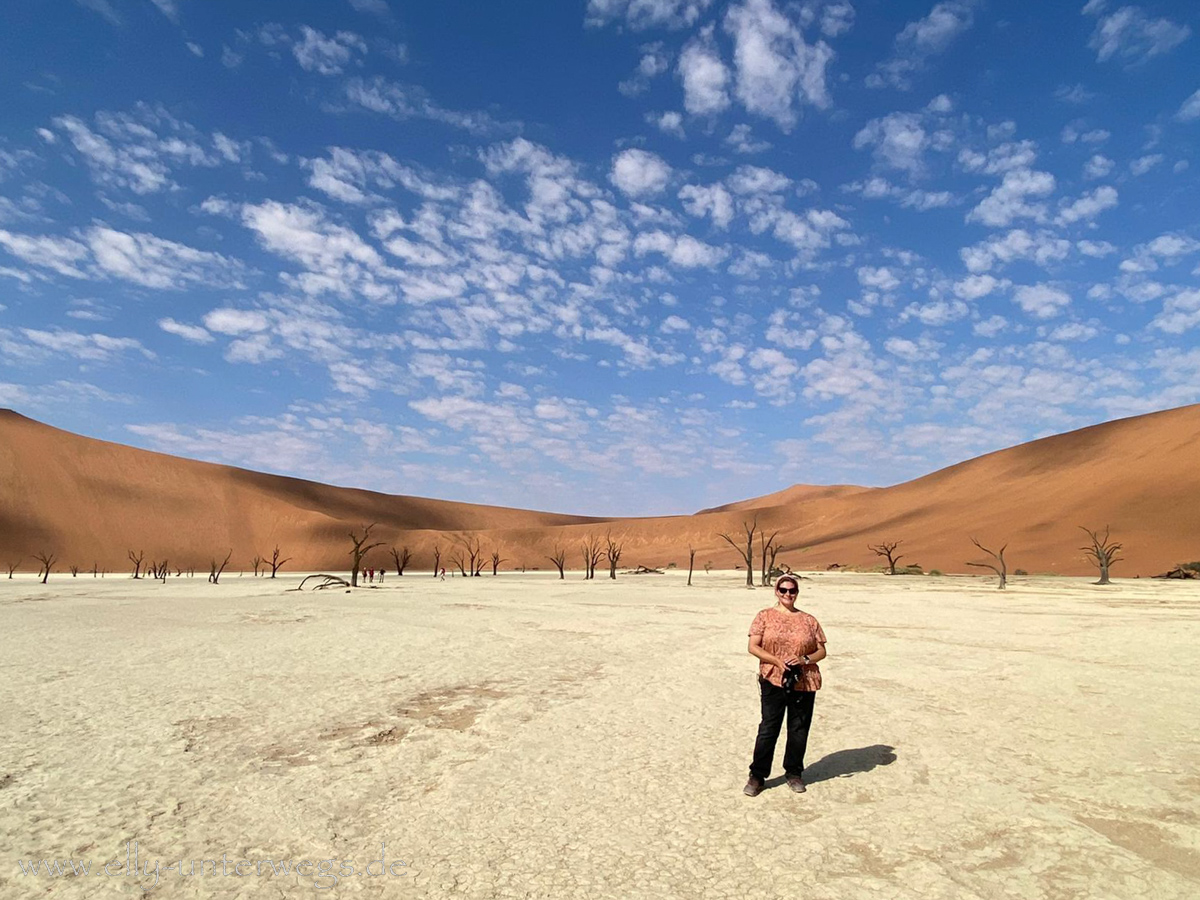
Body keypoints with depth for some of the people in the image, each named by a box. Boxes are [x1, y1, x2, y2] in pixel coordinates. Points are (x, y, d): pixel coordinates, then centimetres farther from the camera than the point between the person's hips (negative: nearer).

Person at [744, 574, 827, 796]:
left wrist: (805, 659, -11)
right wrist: (777, 661, -16)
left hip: (804, 682, 2)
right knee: (768, 728, 1)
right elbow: (753, 647, -4)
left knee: (799, 729, 11)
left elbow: (821, 651, 8)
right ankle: (757, 775, 13)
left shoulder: (808, 620, 7)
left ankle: (794, 773, 28)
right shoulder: (765, 616, 1)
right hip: (773, 680, -2)